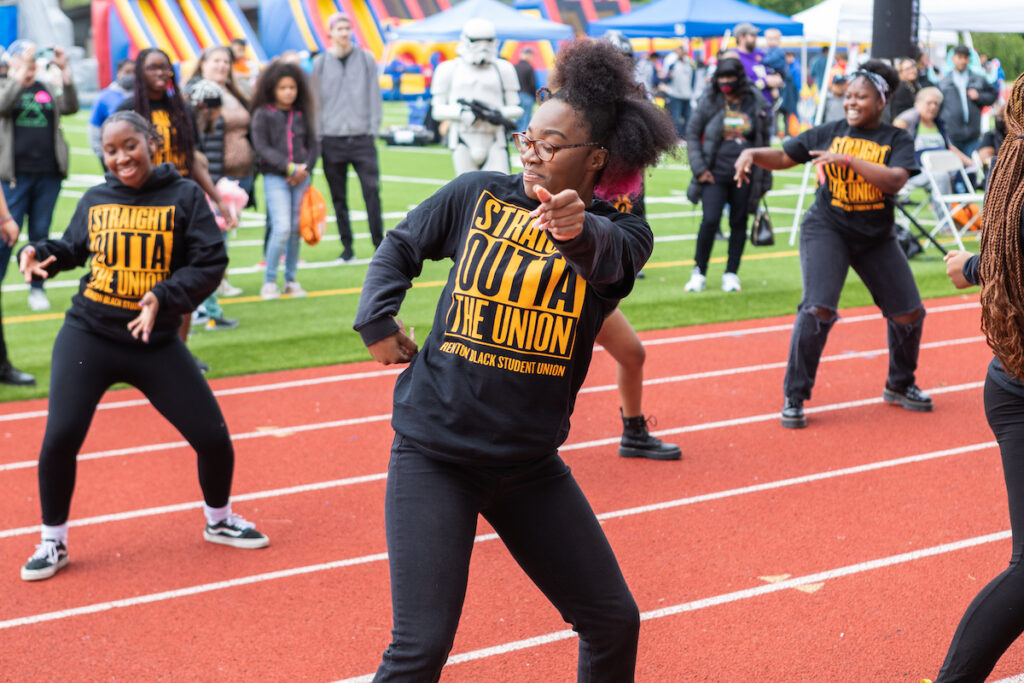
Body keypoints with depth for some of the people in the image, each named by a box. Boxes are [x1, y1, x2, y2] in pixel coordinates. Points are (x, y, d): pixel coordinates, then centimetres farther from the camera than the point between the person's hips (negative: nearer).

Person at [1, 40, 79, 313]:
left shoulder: (49, 88, 12)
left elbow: (70, 107, -4)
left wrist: (64, 70, -12)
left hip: (49, 174, 3)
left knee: (40, 233, 9)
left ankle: (37, 289, 17)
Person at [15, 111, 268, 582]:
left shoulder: (184, 197, -5)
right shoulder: (94, 201, 3)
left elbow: (210, 262, -11)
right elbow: (72, 249, 17)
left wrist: (164, 297, -24)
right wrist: (39, 254, -4)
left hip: (157, 344, 0)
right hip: (87, 337, 1)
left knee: (213, 437, 2)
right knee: (60, 436, -11)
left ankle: (218, 521, 32)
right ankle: (52, 543, 11)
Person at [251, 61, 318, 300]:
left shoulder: (302, 114, 11)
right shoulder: (263, 114, 0)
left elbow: (313, 145, 12)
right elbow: (262, 148, -7)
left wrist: (305, 168, -6)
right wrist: (289, 167, -14)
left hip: (301, 178, 4)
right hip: (275, 176, -4)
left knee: (296, 229, 4)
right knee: (282, 229, -14)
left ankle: (291, 280, 15)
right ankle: (269, 281, -1)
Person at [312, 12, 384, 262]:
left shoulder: (366, 59, 7)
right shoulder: (320, 63, 6)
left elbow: (374, 96, 7)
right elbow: (315, 100, 8)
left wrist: (373, 128, 0)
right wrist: (318, 135, 2)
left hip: (362, 136, -1)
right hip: (332, 139, 1)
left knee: (372, 190, -10)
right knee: (339, 197, 4)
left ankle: (379, 243, -3)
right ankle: (347, 246, 12)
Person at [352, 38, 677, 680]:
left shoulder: (618, 232, -4)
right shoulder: (477, 195, -1)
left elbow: (608, 255, -29)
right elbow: (400, 247, 15)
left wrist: (580, 231, -51)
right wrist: (378, 320, 0)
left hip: (530, 464, 2)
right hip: (434, 453, -2)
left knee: (615, 622, 8)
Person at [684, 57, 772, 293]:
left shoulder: (756, 104, 3)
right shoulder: (710, 103, 0)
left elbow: (765, 141, 9)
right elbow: (692, 134, 5)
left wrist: (763, 180, 6)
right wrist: (699, 168, -4)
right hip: (715, 174, -1)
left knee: (739, 223, 7)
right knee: (710, 221, -12)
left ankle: (731, 274, 18)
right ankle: (699, 272, 2)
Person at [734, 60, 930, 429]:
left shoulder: (897, 139, -2)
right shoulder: (829, 133, 2)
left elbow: (895, 180, -20)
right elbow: (784, 157, 5)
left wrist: (848, 160, -27)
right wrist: (753, 153, -15)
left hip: (876, 237, 2)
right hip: (827, 230, -2)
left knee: (909, 314, 6)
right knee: (818, 309, -21)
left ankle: (899, 385, 32)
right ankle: (794, 397, -10)